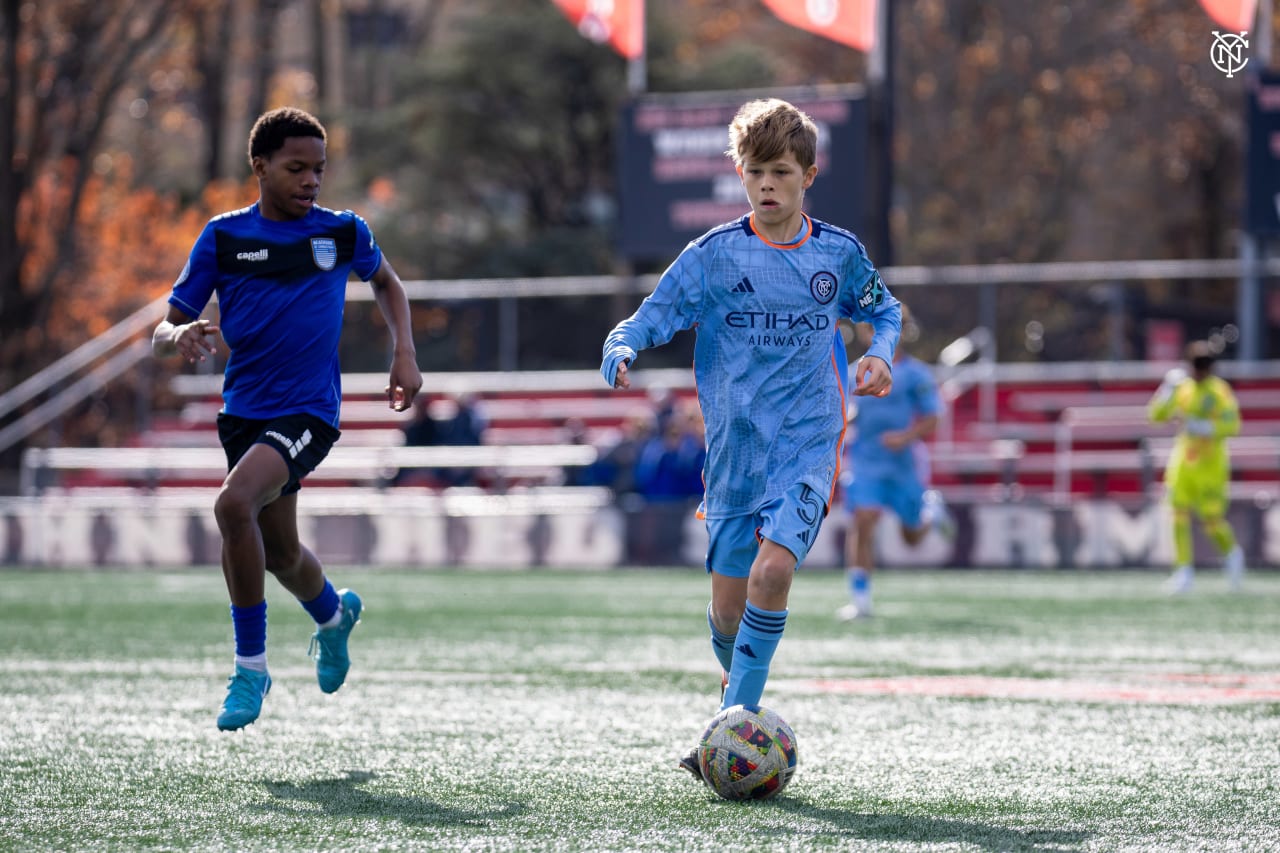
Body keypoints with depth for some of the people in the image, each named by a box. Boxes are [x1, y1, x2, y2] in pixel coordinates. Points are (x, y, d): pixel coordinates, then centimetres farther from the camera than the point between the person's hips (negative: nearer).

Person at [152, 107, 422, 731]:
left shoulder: (343, 233, 0)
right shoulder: (224, 236, 0)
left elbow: (385, 282, 23)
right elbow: (163, 333, 1)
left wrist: (404, 354, 9)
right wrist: (178, 337, -23)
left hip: (308, 411, -3)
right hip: (243, 411, 3)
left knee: (234, 504, -29)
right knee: (281, 556, 14)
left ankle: (250, 664, -15)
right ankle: (333, 614, 52)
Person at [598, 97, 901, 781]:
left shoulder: (839, 254, 3)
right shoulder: (714, 255, -2)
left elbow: (883, 310, 22)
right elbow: (646, 322, -3)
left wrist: (880, 353, 1)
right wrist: (621, 353, -25)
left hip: (806, 444, -1)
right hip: (733, 449, 1)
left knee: (772, 570, -23)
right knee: (728, 604, 3)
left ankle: (733, 721, -17)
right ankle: (738, 683, 36)